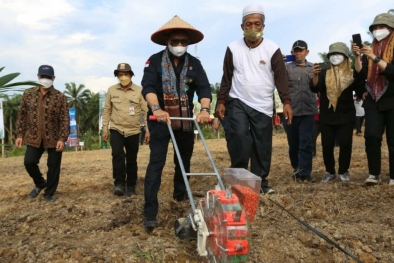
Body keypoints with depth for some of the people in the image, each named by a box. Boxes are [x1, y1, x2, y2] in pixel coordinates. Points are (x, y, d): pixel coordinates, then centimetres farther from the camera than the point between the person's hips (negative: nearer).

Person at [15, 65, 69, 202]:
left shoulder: (60, 97, -6)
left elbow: (65, 119, -9)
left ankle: (49, 193, 22)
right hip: (34, 137, 2)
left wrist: (62, 139, -15)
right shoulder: (28, 94, 3)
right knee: (29, 162, -2)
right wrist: (20, 134, 3)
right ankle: (40, 183, 27)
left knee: (53, 166, 4)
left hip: (54, 138, -2)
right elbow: (22, 115, 8)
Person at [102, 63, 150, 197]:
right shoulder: (111, 90, 1)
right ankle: (119, 183, -12)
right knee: (118, 154, -22)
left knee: (131, 160, 7)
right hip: (116, 130, 0)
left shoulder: (139, 91, -4)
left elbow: (146, 111, -2)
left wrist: (148, 130, -5)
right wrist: (105, 129, 5)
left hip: (133, 131, 0)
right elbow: (107, 110, 8)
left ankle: (131, 186, 21)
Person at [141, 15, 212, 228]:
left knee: (184, 160, 17)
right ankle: (150, 212, -10)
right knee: (156, 162, -10)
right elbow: (148, 87, -20)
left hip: (185, 120, 4)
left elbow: (204, 88, -10)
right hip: (160, 120, -4)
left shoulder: (194, 63, 2)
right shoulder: (155, 61, -6)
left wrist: (204, 109, -30)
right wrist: (156, 109, -39)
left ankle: (180, 194, 40)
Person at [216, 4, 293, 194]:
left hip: (263, 106, 1)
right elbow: (227, 77, 5)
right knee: (239, 137, -17)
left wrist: (286, 102, -13)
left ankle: (260, 182, 18)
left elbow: (281, 77, -3)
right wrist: (221, 102, 0)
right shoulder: (233, 48, 0)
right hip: (238, 103, 0)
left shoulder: (272, 49, -3)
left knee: (262, 145, 4)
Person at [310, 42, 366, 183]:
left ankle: (343, 172, 13)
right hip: (327, 116, 1)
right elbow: (314, 88, -10)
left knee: (345, 144, -3)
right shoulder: (324, 74, 4)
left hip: (346, 116, -1)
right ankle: (330, 172, 15)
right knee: (327, 145, 1)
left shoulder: (352, 75, 1)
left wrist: (358, 60, -25)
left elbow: (360, 89, -20)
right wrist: (315, 75, -32)